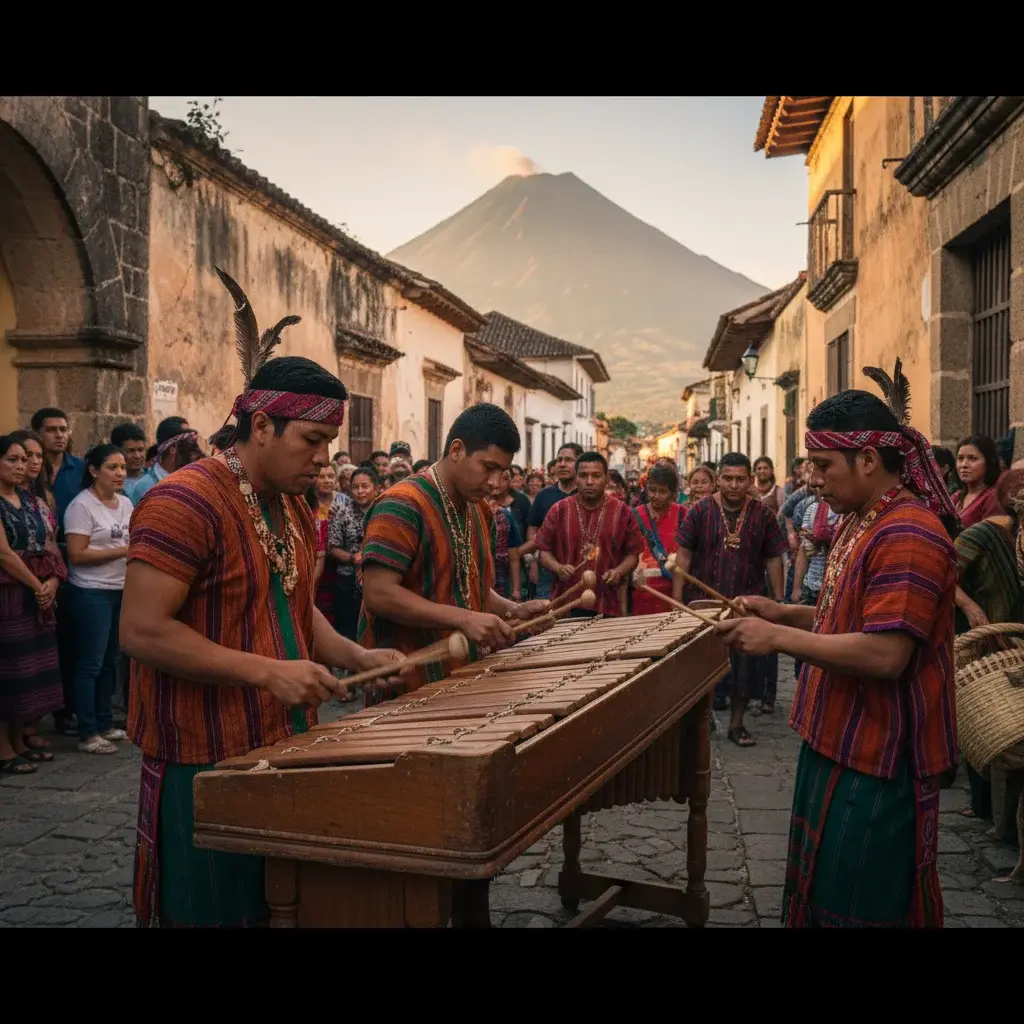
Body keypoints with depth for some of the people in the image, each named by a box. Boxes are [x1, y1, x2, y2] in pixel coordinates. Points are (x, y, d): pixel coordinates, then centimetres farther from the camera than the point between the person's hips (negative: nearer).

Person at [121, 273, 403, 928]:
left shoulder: (295, 508, 10)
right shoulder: (184, 503, -18)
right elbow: (143, 632, -22)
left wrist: (355, 656, 2)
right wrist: (268, 671, -24)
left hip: (287, 746, 8)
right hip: (207, 766, -8)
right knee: (214, 912, 7)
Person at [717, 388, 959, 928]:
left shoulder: (908, 535, -23)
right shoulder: (859, 521, 10)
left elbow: (885, 654, -30)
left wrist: (778, 638, -24)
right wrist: (783, 613, 5)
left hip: (878, 761, -10)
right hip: (843, 742, 10)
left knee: (856, 906, 6)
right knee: (819, 892, 22)